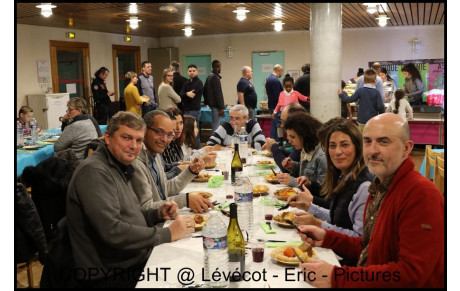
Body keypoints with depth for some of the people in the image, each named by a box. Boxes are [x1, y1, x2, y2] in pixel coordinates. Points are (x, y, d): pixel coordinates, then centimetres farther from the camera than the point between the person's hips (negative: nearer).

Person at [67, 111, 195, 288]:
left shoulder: (120, 167, 11)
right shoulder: (94, 171, -18)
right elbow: (112, 231, -26)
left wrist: (158, 215, 1)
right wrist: (168, 234, -20)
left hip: (139, 260, 9)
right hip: (111, 276, -9)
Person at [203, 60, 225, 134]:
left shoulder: (209, 76, 13)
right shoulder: (216, 77, -17)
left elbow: (204, 91, 20)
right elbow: (218, 94, -20)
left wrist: (207, 101, 25)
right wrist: (221, 108, -19)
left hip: (211, 104, 10)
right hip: (216, 105, -10)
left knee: (214, 124, 17)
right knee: (216, 125, -7)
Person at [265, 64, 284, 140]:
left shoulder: (269, 78, 14)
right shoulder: (275, 80, -19)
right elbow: (278, 96, -20)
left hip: (271, 105, 10)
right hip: (276, 106, -10)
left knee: (274, 124, 14)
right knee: (278, 125, -7)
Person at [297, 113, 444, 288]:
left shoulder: (422, 194, -20)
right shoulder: (379, 188, 9)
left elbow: (412, 274, -24)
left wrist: (335, 278, -26)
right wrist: (327, 238, 2)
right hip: (367, 281, 7)